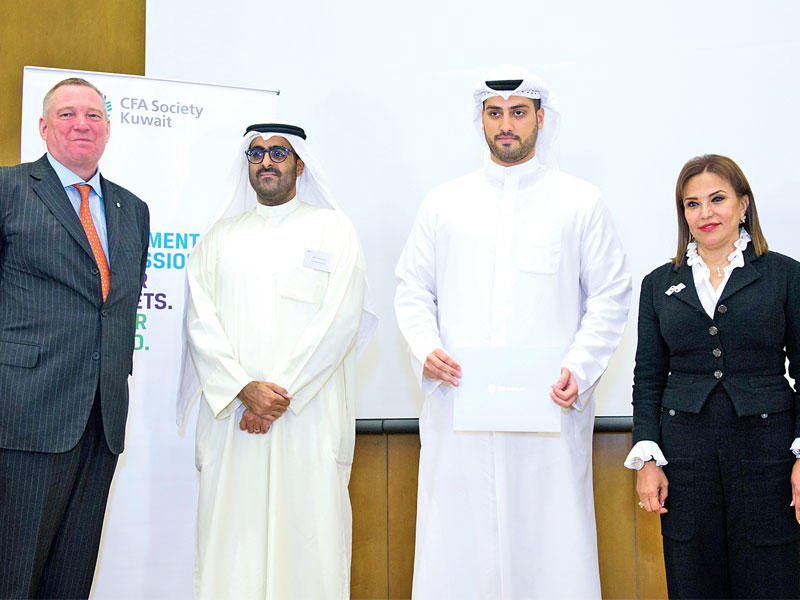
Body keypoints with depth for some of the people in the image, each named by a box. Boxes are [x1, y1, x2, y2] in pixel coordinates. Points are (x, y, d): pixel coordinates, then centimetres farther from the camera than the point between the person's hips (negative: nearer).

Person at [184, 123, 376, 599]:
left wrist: (281, 392, -11)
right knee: (230, 537, 1)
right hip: (231, 416, 3)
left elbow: (339, 322, -4)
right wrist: (245, 390, -10)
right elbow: (202, 324, 5)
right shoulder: (221, 237, 16)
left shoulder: (332, 230, 8)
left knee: (309, 537, -4)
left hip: (310, 416, -2)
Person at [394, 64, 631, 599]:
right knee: (457, 542, 0)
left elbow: (610, 296, 6)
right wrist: (426, 349, -4)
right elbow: (412, 289, 14)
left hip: (549, 409, -1)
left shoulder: (581, 203, 8)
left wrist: (579, 369, -8)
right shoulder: (444, 204, 14)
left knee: (550, 541, -1)